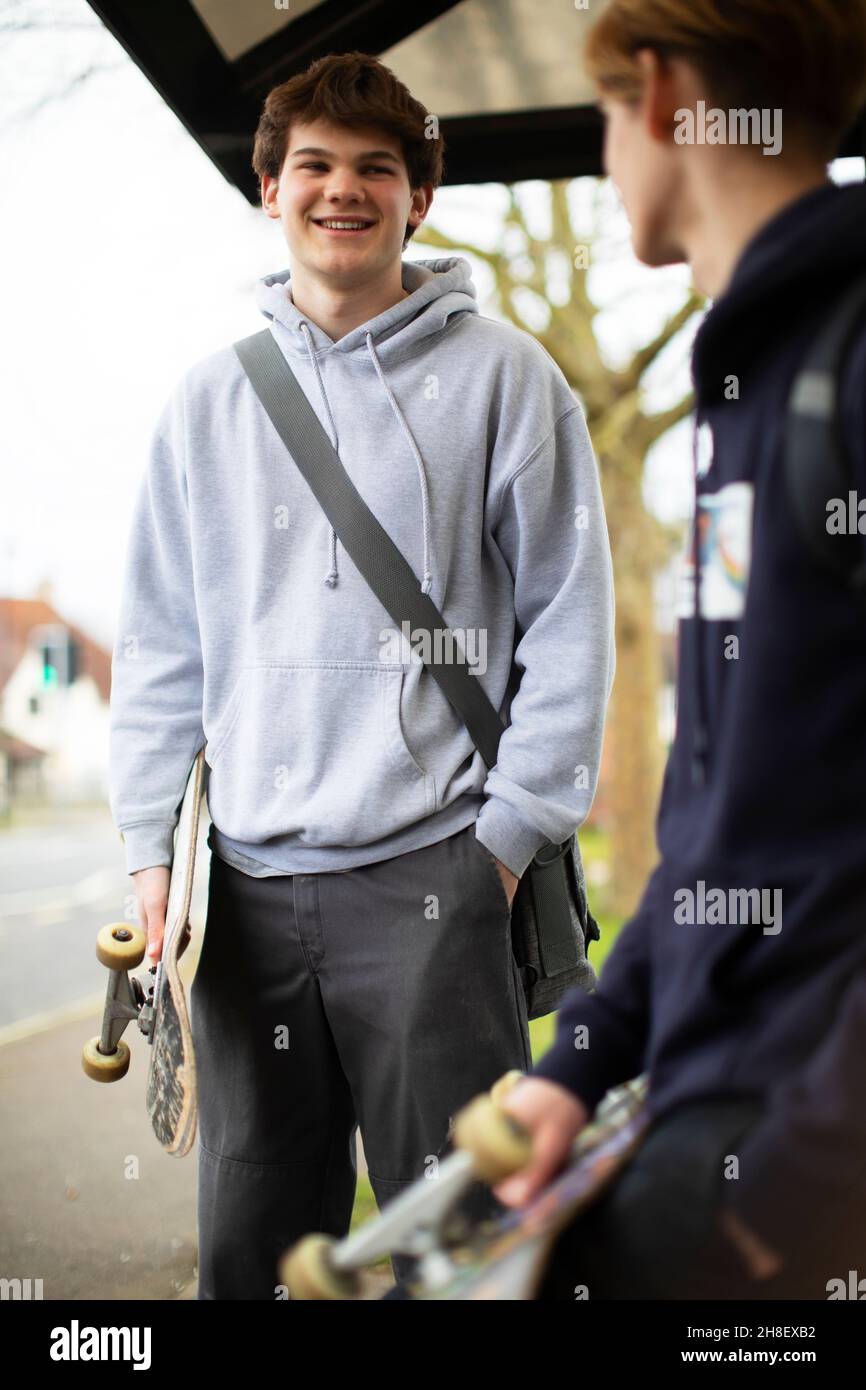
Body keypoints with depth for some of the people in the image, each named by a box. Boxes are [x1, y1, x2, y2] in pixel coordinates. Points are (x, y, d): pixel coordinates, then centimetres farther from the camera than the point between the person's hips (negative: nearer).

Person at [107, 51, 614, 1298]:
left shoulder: (503, 376, 3)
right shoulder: (208, 401, 12)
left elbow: (570, 619, 1)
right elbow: (160, 646, 14)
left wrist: (512, 829, -6)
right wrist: (152, 845, 7)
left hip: (435, 876, -3)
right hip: (247, 882, 4)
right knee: (250, 1234, 12)